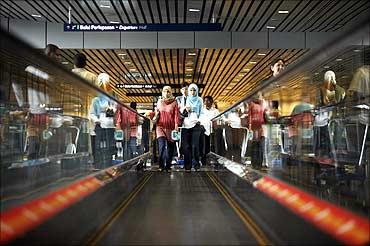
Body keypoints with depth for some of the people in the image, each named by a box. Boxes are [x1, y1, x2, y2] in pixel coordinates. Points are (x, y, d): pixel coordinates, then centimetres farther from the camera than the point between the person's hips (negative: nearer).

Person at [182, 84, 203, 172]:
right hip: (186, 125, 1)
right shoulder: (185, 100, 13)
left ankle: (196, 165, -1)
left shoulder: (199, 100, 11)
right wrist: (185, 110, -11)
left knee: (195, 145, -9)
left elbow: (201, 112, 10)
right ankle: (187, 166, 2)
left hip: (195, 125, -1)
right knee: (187, 146, -3)